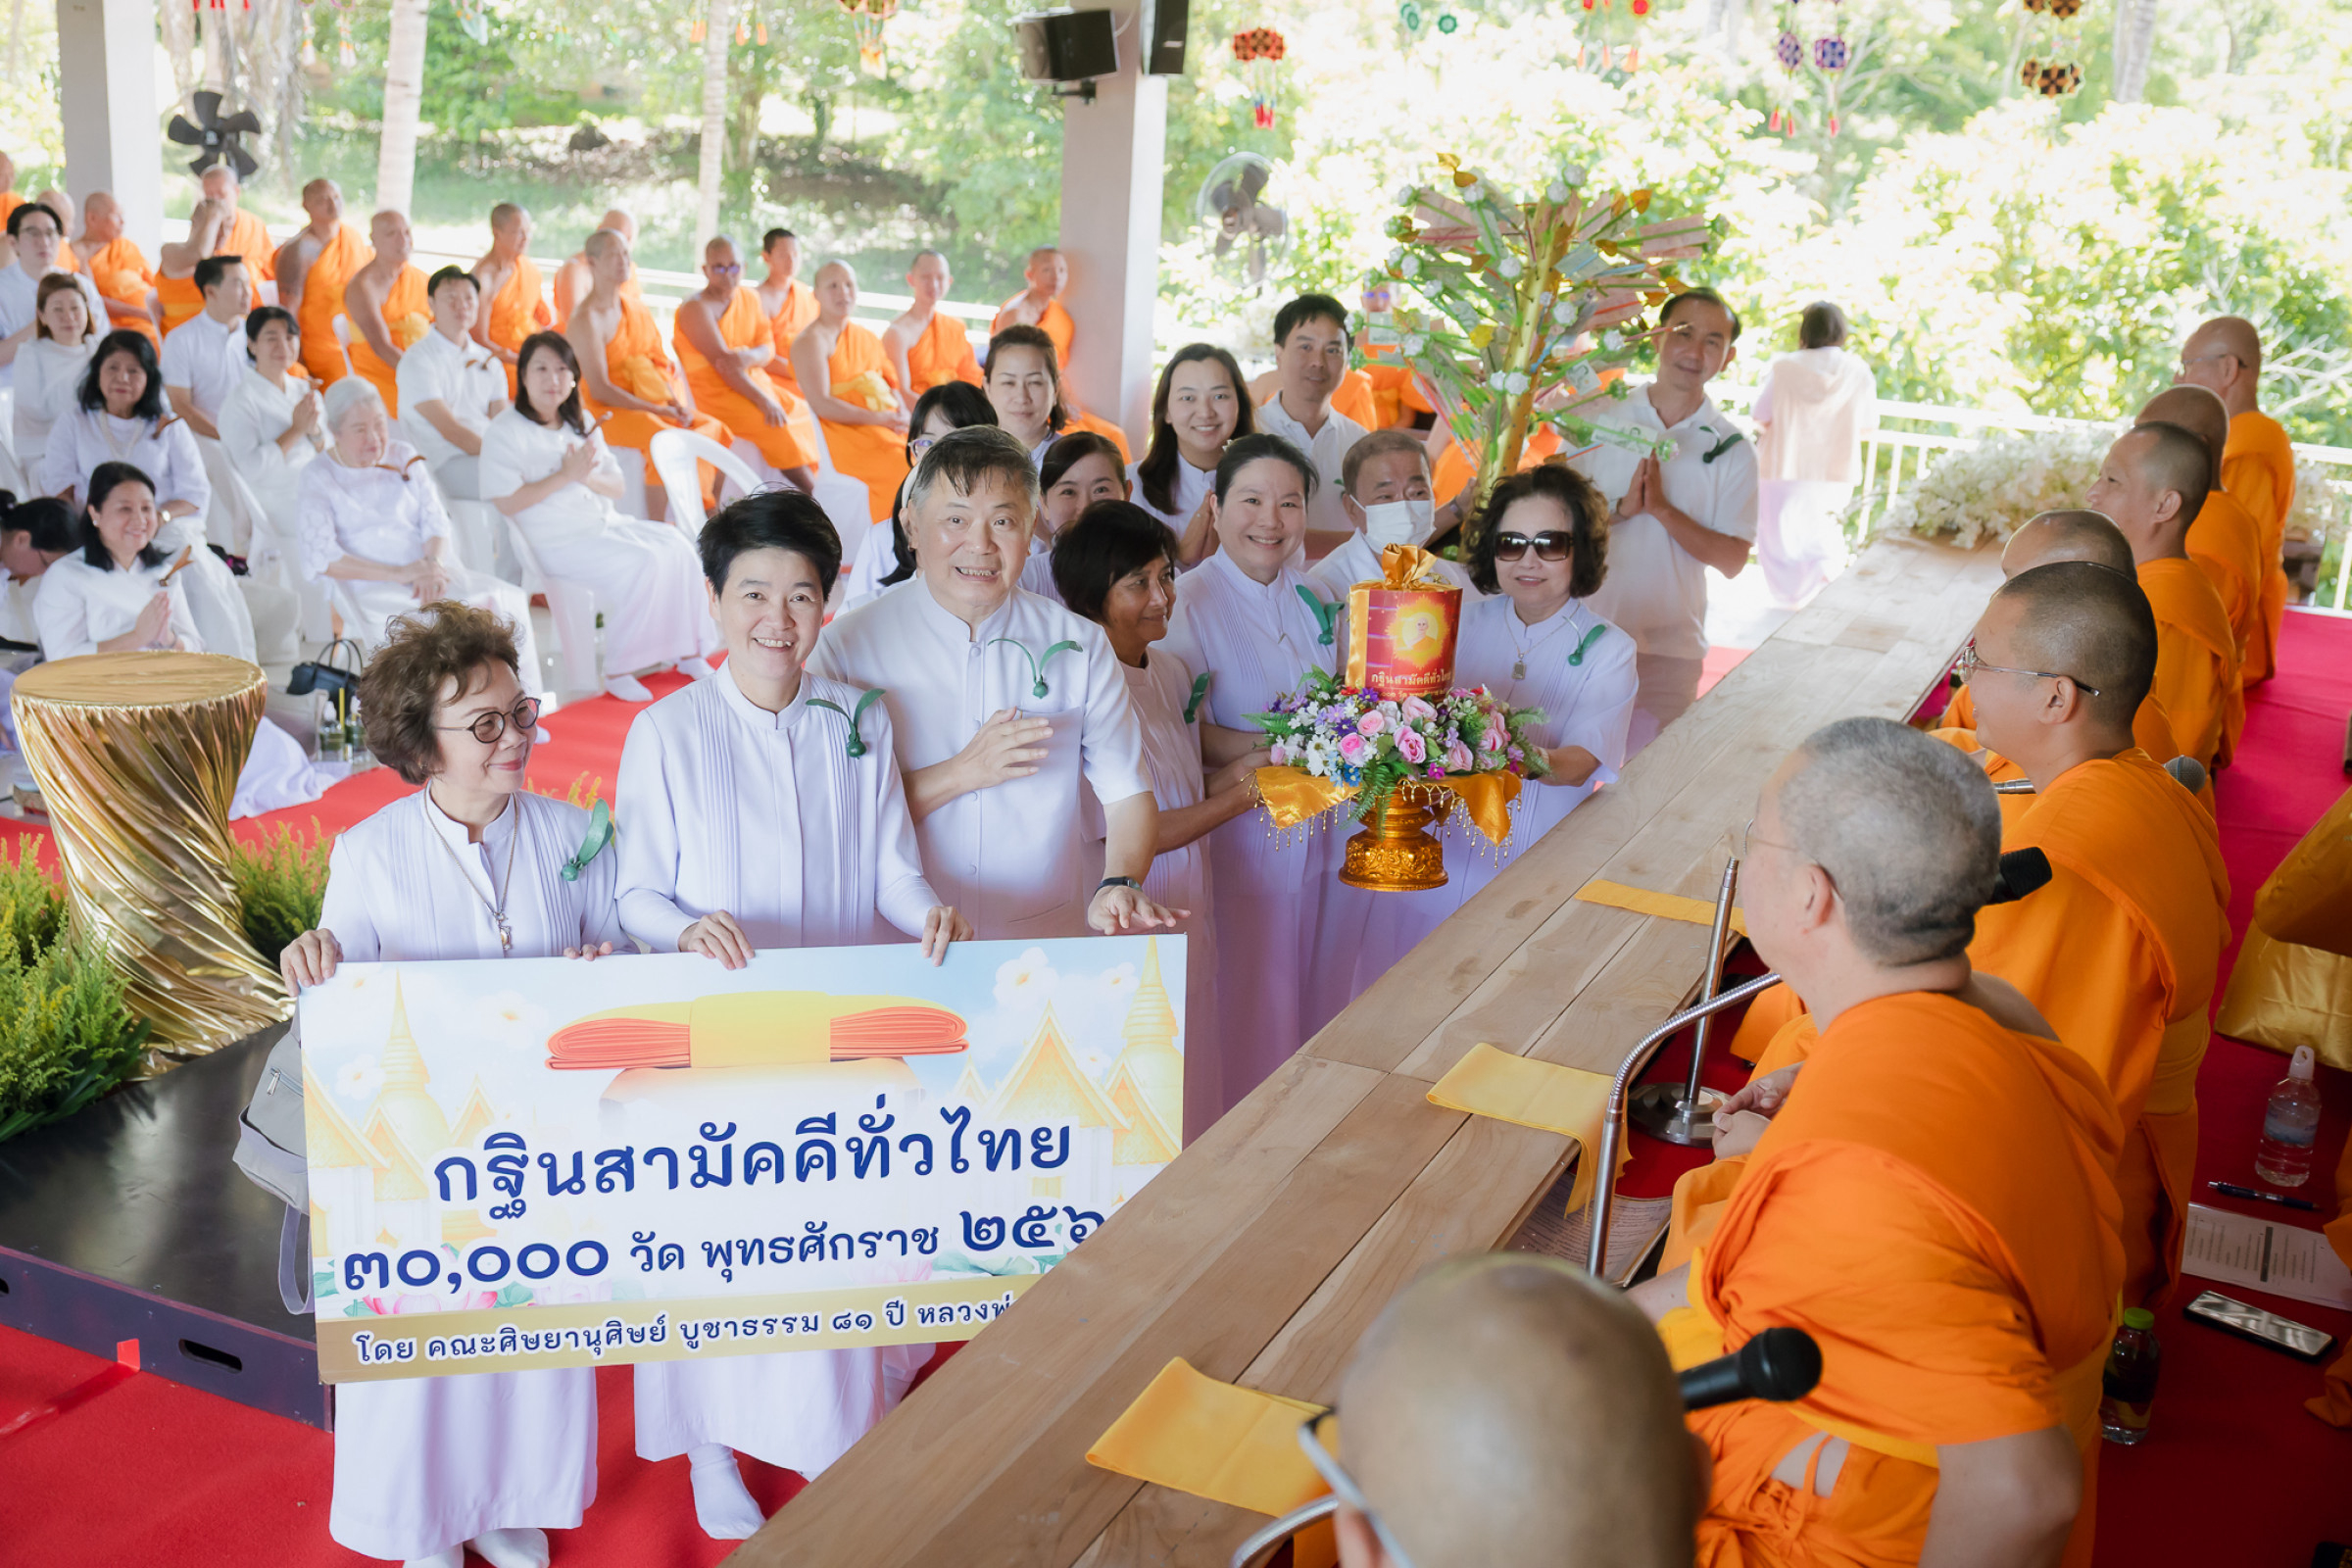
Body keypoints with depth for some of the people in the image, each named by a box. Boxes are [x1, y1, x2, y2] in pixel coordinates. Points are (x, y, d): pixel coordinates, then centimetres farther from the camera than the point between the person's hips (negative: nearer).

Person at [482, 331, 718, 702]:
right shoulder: (505, 431, -5)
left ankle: (687, 651, -9)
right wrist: (564, 476, -17)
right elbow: (506, 503, -15)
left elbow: (616, 487, 13)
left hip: (607, 524, 7)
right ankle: (618, 671, -22)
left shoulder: (582, 424, 16)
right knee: (641, 562, -29)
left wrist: (587, 476, -10)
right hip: (557, 542, -7)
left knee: (675, 545, -16)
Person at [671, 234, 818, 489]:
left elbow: (768, 349, 3)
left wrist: (747, 357, -23)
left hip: (755, 380, 8)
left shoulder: (750, 299, 12)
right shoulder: (696, 307, -9)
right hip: (716, 390, -7)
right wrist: (762, 400, -28)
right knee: (775, 427, -26)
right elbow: (721, 362, -19)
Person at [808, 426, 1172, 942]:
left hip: (1045, 942, 2)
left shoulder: (1080, 644, 8)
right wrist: (960, 773, -14)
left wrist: (1120, 886, -16)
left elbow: (1127, 793, 3)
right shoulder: (851, 644, 1)